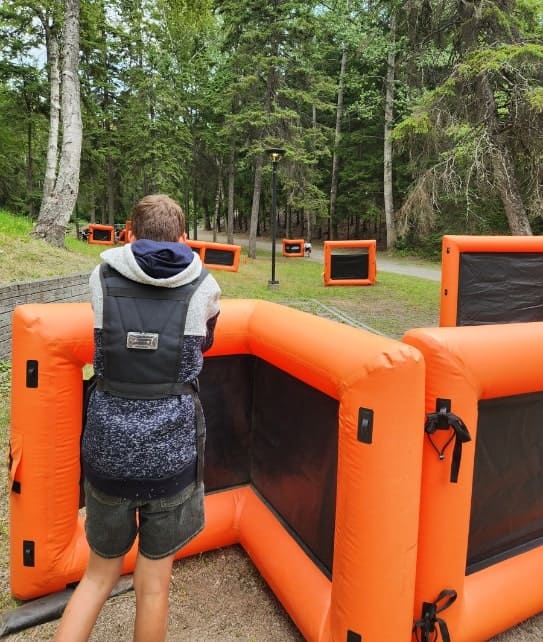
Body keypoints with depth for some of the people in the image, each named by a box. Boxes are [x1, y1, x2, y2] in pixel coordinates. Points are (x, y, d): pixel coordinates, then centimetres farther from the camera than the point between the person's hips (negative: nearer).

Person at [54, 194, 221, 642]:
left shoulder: (102, 279, 0)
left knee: (100, 573, 25)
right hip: (170, 449, -1)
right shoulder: (204, 287, -3)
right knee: (154, 584, 18)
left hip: (108, 447, 2)